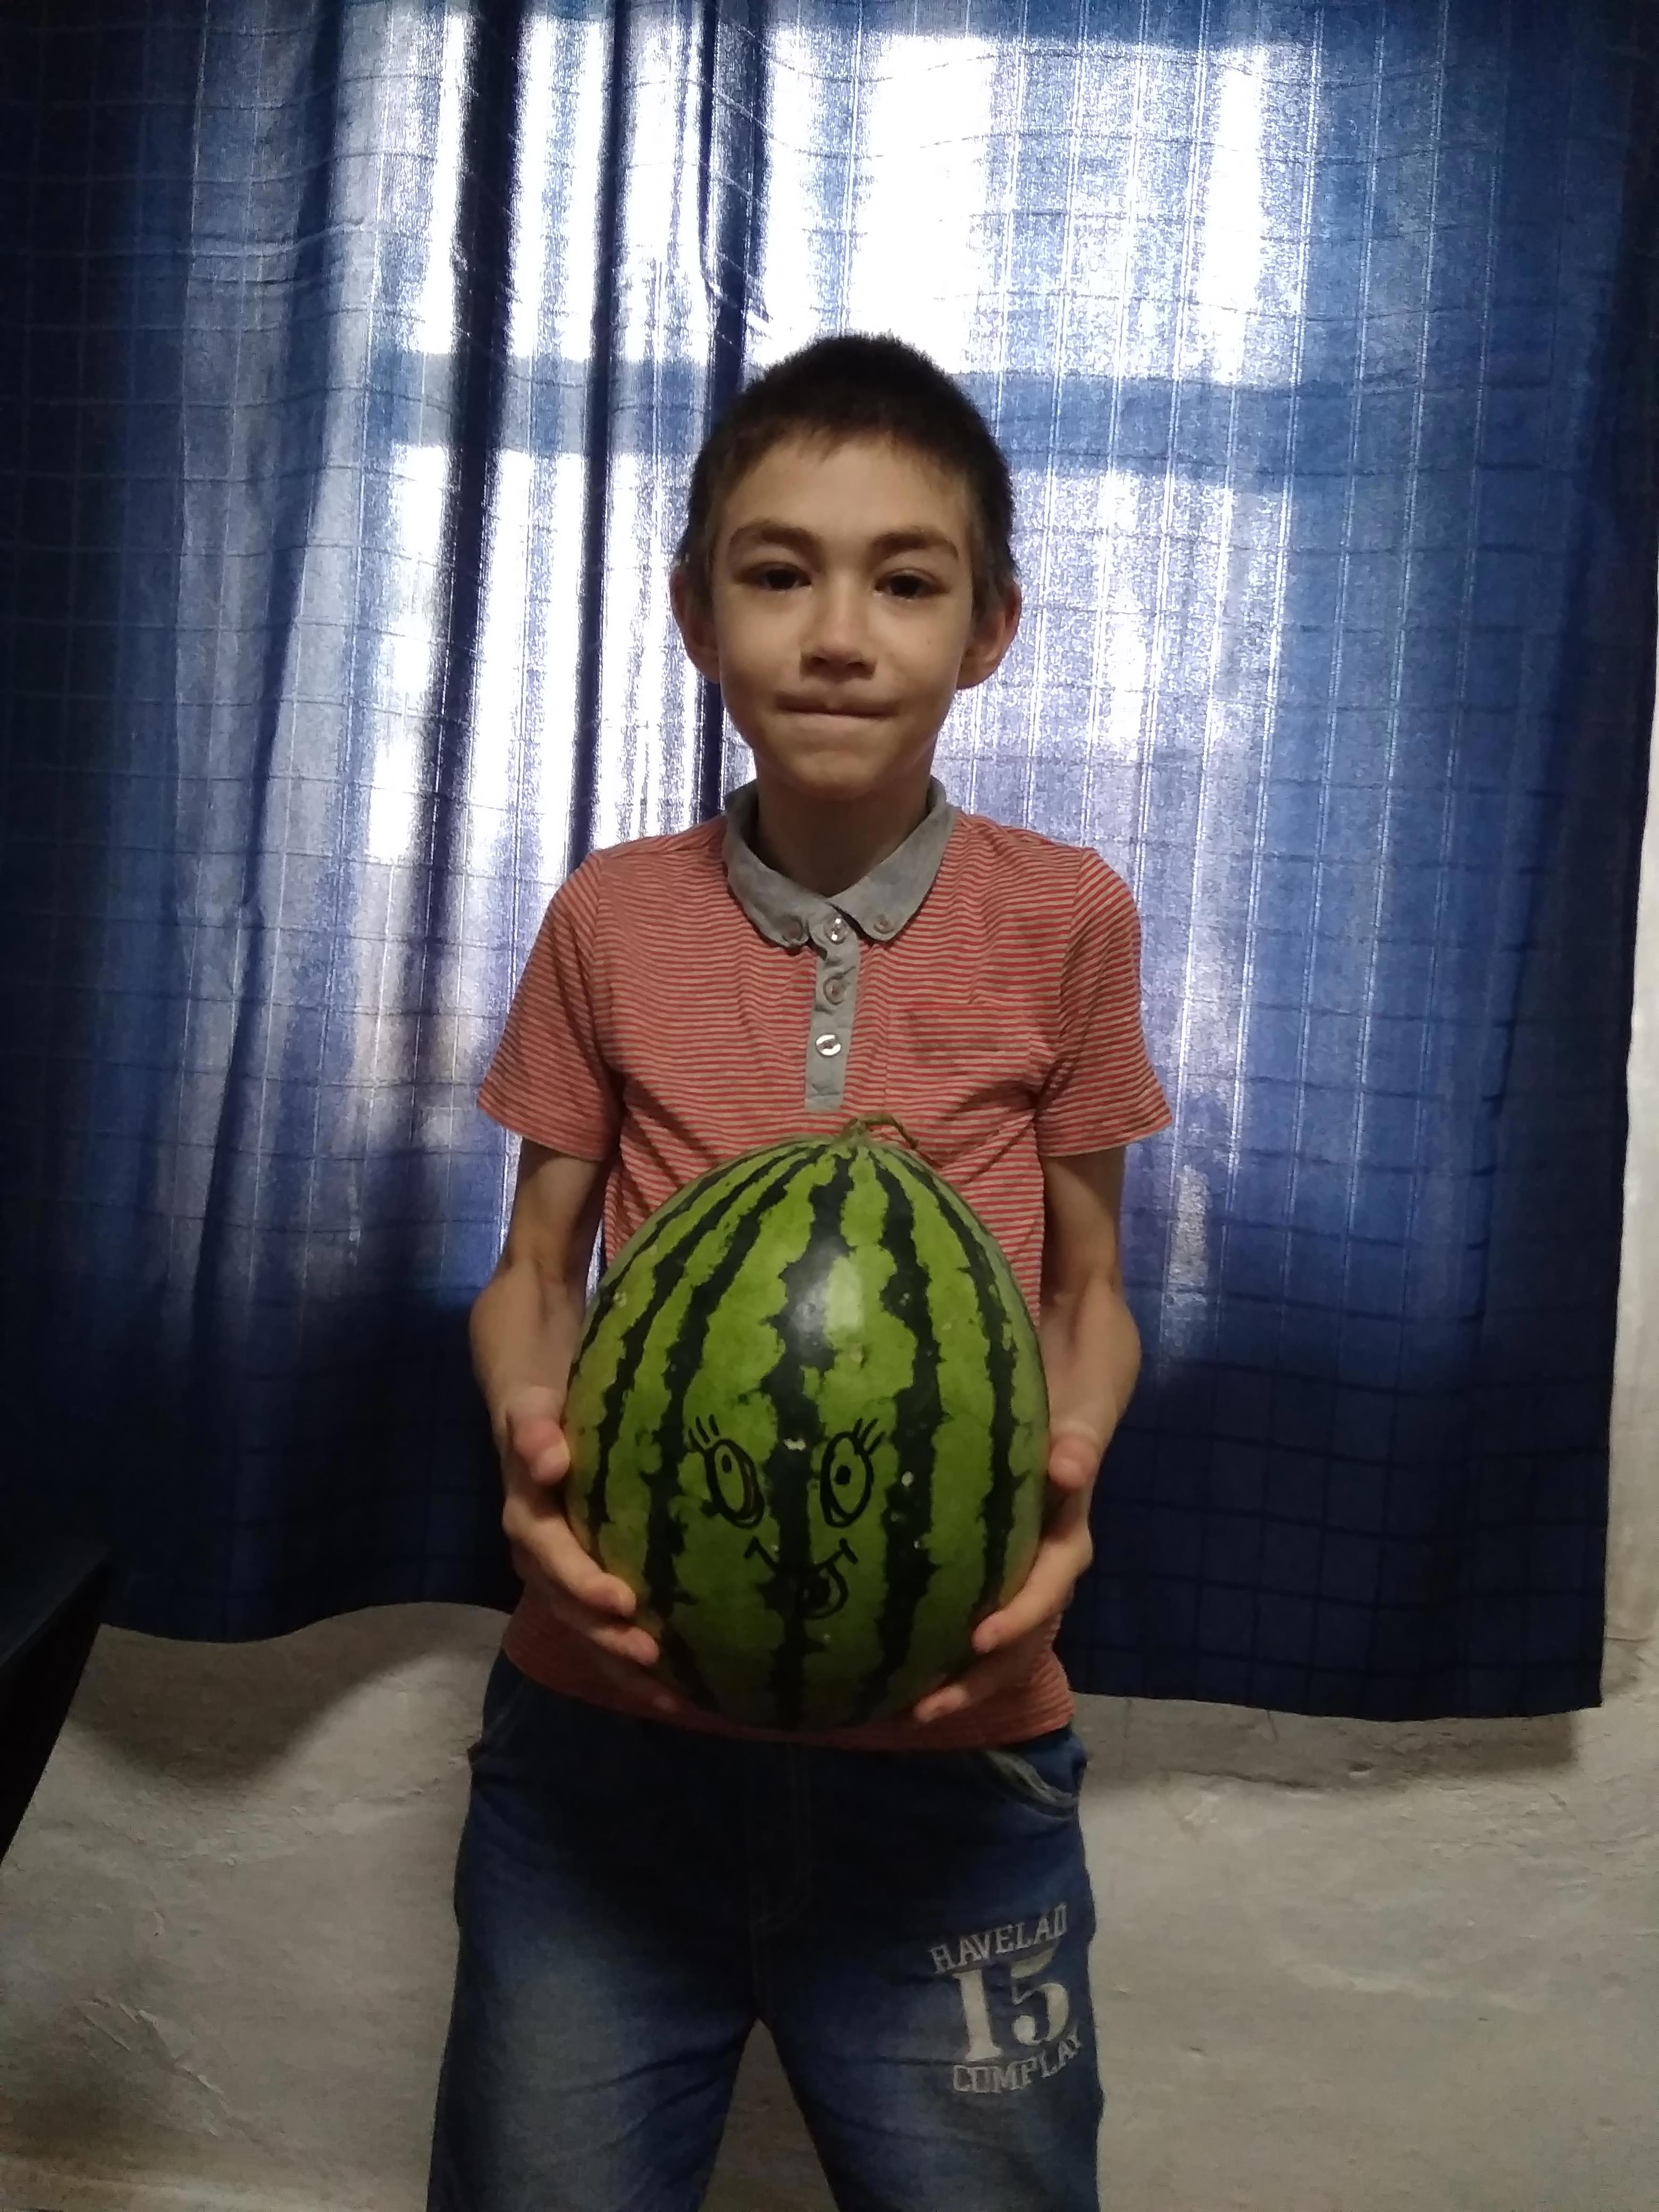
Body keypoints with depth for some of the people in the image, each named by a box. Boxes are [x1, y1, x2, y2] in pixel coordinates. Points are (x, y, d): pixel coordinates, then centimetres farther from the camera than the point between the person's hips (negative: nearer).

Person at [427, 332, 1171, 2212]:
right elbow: (534, 1272, 6)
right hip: (607, 1726, 1)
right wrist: (531, 1439, -15)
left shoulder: (1061, 920, -3)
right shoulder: (610, 923, -1)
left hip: (953, 1755, 0)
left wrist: (1063, 1480, -16)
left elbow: (1086, 1286, 4)